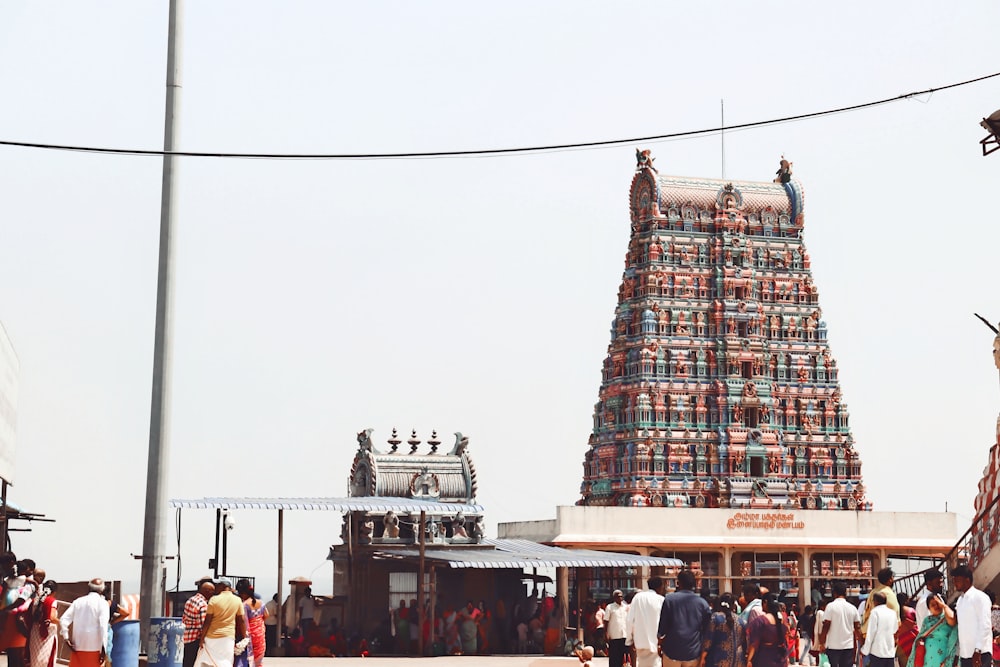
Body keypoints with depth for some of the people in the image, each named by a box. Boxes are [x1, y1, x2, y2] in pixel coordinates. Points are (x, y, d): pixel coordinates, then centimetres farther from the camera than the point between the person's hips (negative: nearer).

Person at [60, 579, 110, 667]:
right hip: (94, 647, -4)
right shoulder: (102, 603, -3)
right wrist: (103, 648, -12)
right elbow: (103, 626, -13)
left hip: (77, 646, 4)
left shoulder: (78, 601, 10)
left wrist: (66, 638, 4)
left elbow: (63, 620, 2)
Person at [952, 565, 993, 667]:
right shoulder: (960, 600, 16)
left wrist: (977, 651, -20)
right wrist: (957, 653, 13)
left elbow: (985, 626, -14)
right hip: (964, 654, 8)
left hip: (980, 654, -8)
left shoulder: (980, 597, -7)